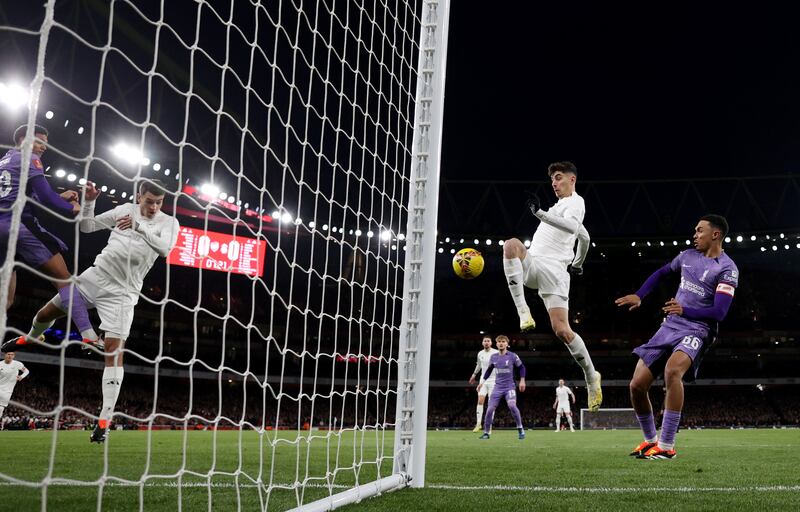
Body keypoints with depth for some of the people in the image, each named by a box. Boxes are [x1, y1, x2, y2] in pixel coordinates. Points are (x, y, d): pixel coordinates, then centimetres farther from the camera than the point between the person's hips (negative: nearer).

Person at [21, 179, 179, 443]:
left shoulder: (169, 223, -2)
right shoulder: (127, 209, 6)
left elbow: (164, 248, -22)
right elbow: (87, 226, 11)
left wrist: (138, 226, -23)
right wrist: (88, 201, -5)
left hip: (122, 293, -3)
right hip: (97, 274, 4)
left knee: (114, 350, -12)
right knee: (46, 313, 10)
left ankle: (104, 422, -10)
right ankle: (29, 340, 49)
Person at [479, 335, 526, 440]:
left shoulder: (513, 356, -5)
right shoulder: (493, 357, 6)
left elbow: (521, 367, 7)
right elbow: (489, 370, 20)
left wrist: (522, 380, 0)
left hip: (510, 386, -3)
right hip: (498, 387, 3)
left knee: (512, 405, -26)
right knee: (490, 409, -6)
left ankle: (520, 429, -9)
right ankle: (486, 433, 9)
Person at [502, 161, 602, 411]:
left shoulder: (575, 202, 1)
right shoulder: (560, 206, 29)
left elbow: (572, 226, -22)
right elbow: (583, 237, 41)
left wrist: (540, 213, -32)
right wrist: (577, 264, 48)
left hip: (553, 269, -7)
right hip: (532, 264, 7)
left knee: (561, 330, -14)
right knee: (511, 244, -27)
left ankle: (591, 376, 8)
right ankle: (523, 311, -32)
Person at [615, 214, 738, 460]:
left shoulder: (727, 269, -8)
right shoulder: (688, 256, 12)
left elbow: (719, 312, -16)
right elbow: (661, 273, 29)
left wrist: (685, 310, -26)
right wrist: (639, 296, 18)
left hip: (696, 330, -7)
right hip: (670, 327, 7)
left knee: (672, 370, -37)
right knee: (637, 385, -2)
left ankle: (666, 446, -30)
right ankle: (650, 440, 22)